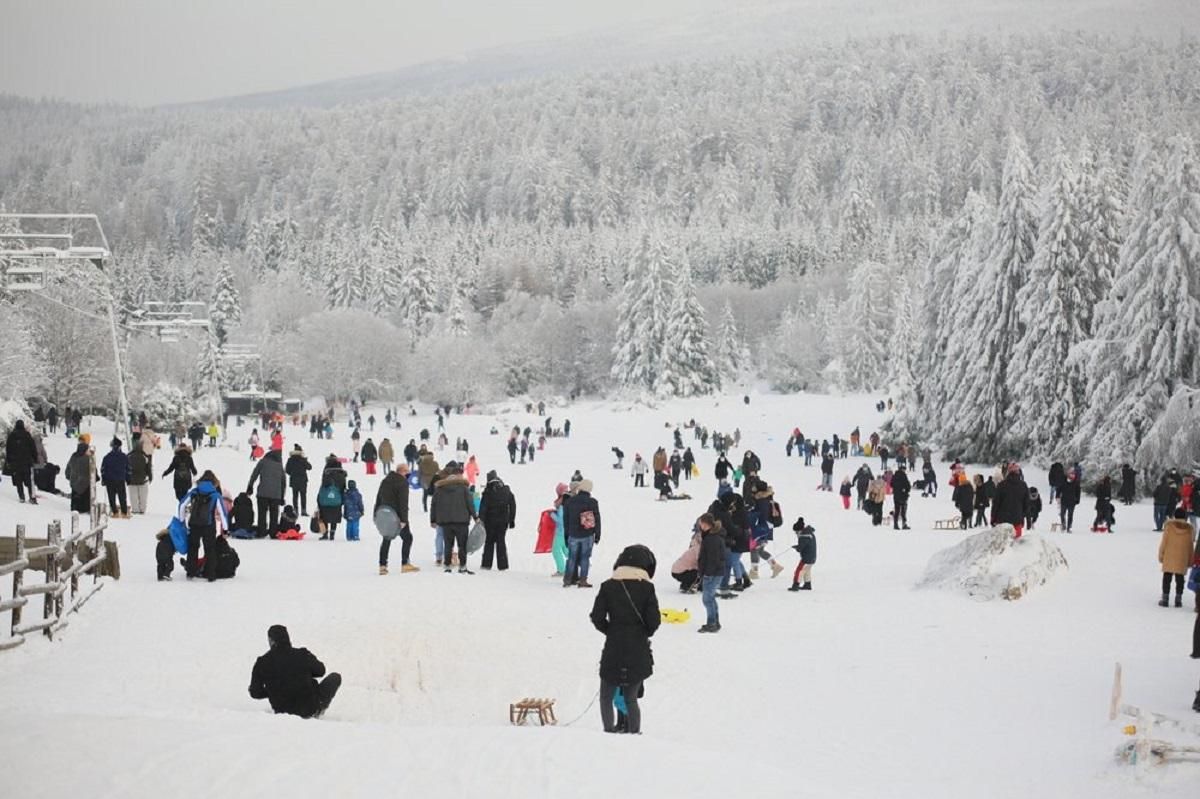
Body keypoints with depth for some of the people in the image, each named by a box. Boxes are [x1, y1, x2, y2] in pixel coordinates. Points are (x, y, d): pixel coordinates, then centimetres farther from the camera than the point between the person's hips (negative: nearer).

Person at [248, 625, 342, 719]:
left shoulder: (262, 663, -11)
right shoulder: (302, 655, -13)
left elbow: (255, 693, -4)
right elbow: (320, 671, 5)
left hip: (281, 711, 4)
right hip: (309, 709, -4)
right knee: (335, 677, 18)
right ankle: (318, 710, 2)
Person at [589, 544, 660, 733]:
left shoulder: (608, 586, -3)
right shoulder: (646, 588, -6)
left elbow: (597, 617, -4)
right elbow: (654, 620, -7)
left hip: (613, 652, 0)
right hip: (639, 652, 0)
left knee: (606, 697, 13)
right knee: (631, 698, 11)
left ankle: (609, 730, 3)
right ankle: (634, 733, 5)